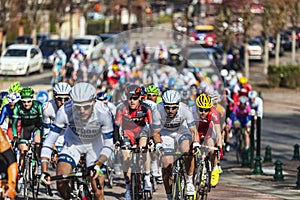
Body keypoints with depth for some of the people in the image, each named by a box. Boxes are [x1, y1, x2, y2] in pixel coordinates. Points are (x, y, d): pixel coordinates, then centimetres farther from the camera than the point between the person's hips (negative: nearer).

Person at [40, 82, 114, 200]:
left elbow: (108, 145, -26)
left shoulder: (103, 113, -35)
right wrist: (44, 172, -33)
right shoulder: (64, 112, -33)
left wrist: (98, 165, -44)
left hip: (95, 145, -1)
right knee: (61, 183, -18)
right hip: (73, 142, 1)